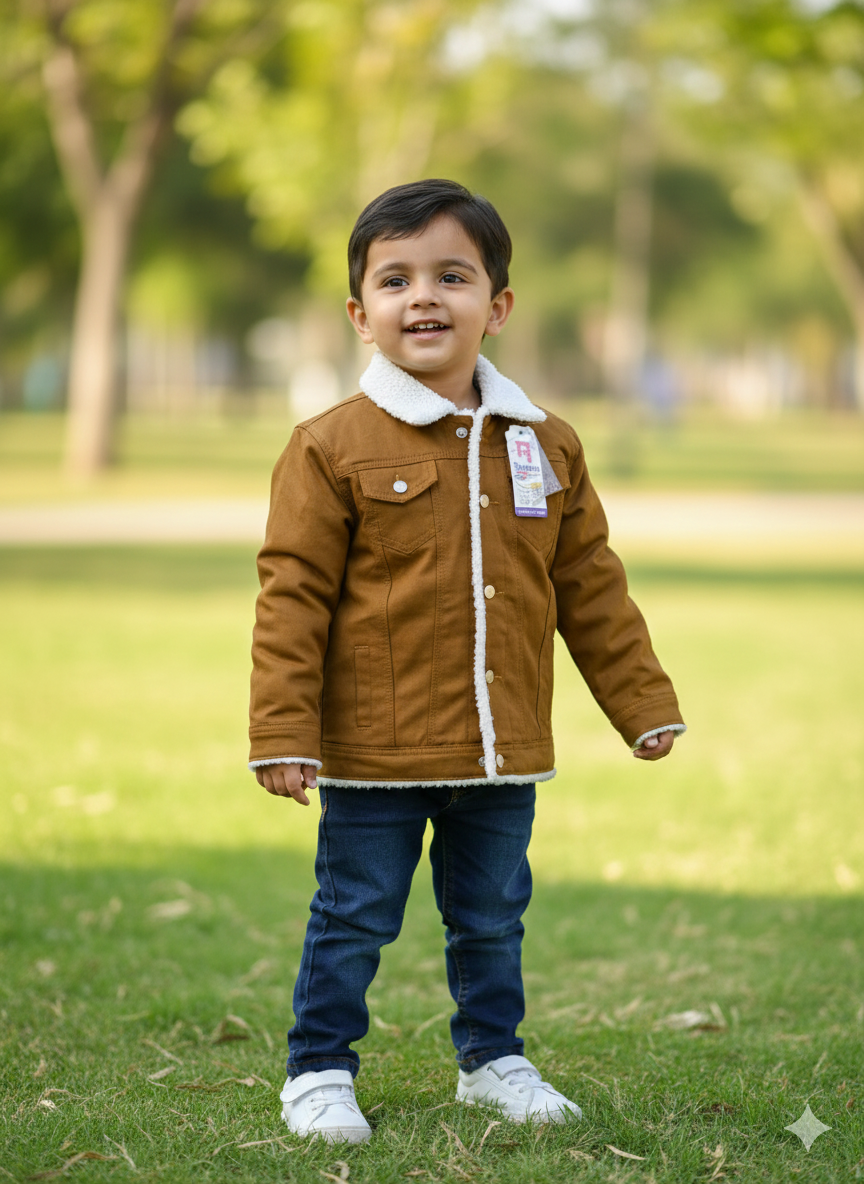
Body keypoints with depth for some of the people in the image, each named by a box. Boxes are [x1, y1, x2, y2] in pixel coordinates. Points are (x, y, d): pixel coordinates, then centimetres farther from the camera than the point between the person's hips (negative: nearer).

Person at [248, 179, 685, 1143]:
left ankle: (493, 1060, 32)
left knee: (492, 918, 16)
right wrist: (282, 730, -13)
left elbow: (592, 589, 13)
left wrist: (644, 703, 13)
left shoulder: (545, 447, 5)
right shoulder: (333, 449, -8)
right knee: (354, 920, 6)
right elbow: (292, 596, -8)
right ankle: (319, 1071, 21)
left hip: (502, 753, 4)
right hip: (374, 751, -4)